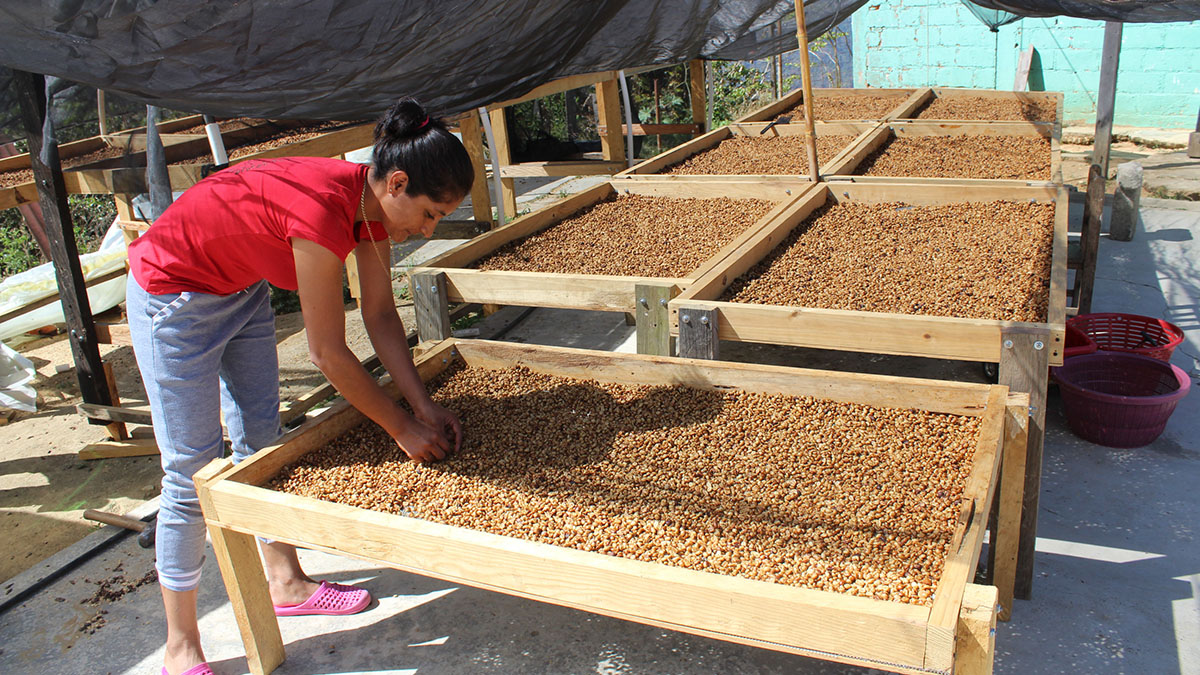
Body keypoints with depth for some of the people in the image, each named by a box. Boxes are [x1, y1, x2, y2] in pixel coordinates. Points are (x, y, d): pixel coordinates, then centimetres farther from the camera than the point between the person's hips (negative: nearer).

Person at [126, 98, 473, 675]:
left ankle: (285, 583, 30)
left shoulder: (373, 202, -11)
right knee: (194, 470, -3)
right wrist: (402, 427, -19)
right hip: (172, 296, -8)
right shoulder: (323, 210, -37)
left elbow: (380, 315, -3)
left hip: (242, 290, 8)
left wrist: (424, 406, -7)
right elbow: (328, 354, -29)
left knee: (260, 440, 14)